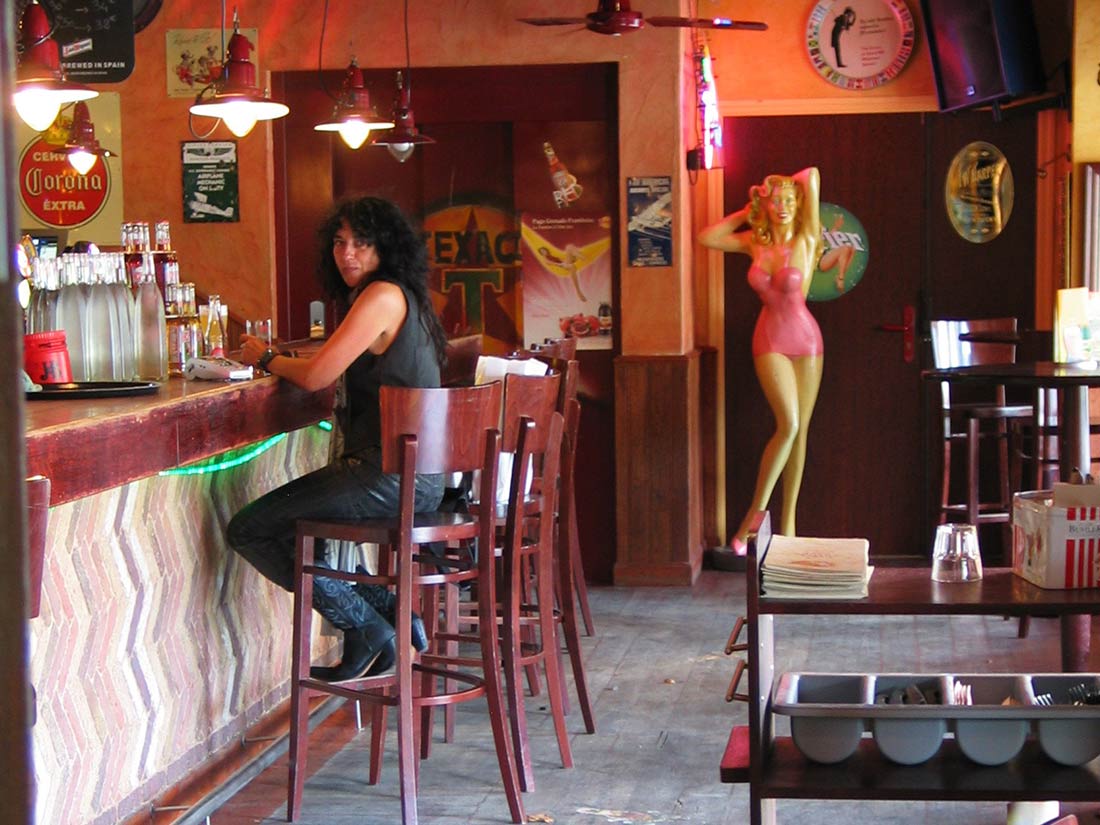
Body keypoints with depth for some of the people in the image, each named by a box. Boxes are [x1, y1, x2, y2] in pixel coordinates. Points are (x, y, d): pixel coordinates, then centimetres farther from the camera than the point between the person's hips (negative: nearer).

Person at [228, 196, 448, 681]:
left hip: (388, 475, -10)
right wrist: (277, 359, 12)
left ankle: (366, 627, 1)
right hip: (413, 477, 10)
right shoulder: (403, 297, 17)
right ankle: (390, 611, 16)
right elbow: (342, 378, 22)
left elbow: (316, 377, -16)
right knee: (282, 525, 26)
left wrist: (266, 358, 3)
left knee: (247, 531, -3)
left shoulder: (383, 296, -14)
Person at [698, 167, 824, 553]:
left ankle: (788, 519, 11)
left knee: (799, 431, 3)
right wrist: (746, 212, 7)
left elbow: (812, 175, -11)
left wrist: (788, 185, 7)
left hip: (804, 337, 0)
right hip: (769, 339, 0)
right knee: (789, 424, -16)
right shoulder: (754, 242, 3)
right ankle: (755, 514, -8)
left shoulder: (805, 239, -6)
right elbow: (706, 238, 7)